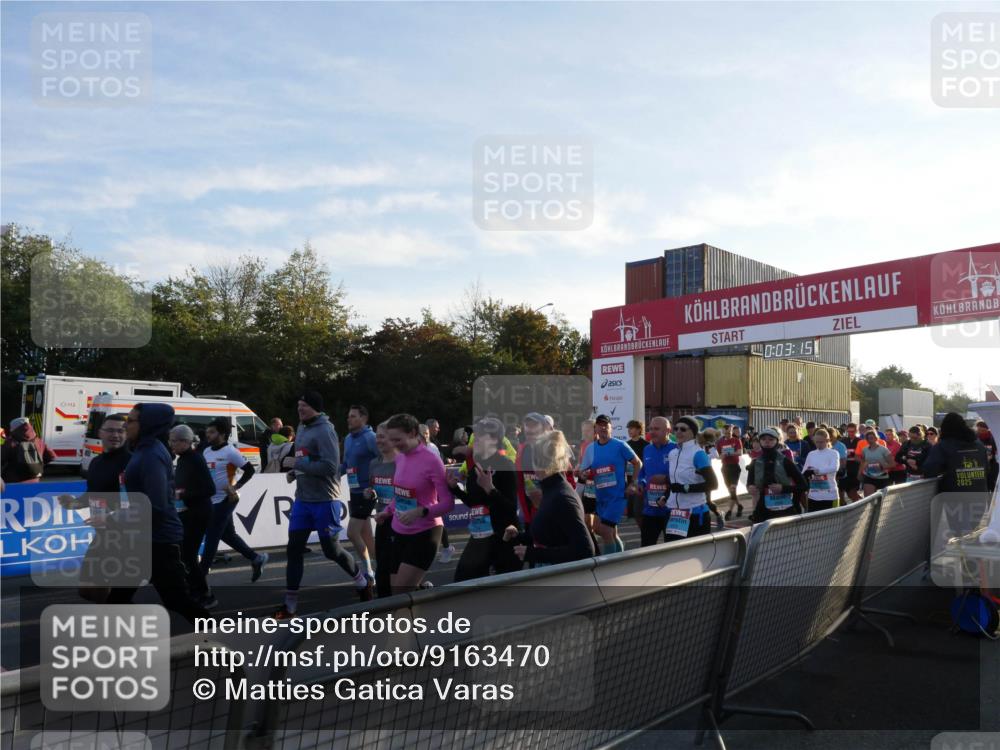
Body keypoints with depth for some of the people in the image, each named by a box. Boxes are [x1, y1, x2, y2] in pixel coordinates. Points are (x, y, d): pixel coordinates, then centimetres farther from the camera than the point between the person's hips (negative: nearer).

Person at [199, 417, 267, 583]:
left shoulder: (230, 451, -13)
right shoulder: (206, 451, 10)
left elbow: (249, 470, -13)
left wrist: (235, 487, -18)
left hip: (225, 500, -8)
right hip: (212, 499, 8)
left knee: (211, 537, -4)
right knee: (228, 534, 14)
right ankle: (256, 559, 27)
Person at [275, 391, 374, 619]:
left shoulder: (324, 430, -16)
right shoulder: (302, 428, 11)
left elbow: (330, 466, -25)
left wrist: (299, 465, -19)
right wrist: (295, 471, 6)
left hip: (324, 500, -8)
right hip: (302, 499, 8)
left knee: (332, 550, 5)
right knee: (294, 549, 5)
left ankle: (365, 583, 28)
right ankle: (290, 605, 14)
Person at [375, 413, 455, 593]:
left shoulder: (431, 461, -18)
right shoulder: (399, 457, 4)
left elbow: (448, 503, -20)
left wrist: (420, 512, -31)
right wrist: (388, 511, 9)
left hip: (424, 534, -7)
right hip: (399, 532, 7)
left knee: (401, 593, -10)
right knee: (397, 593, 11)